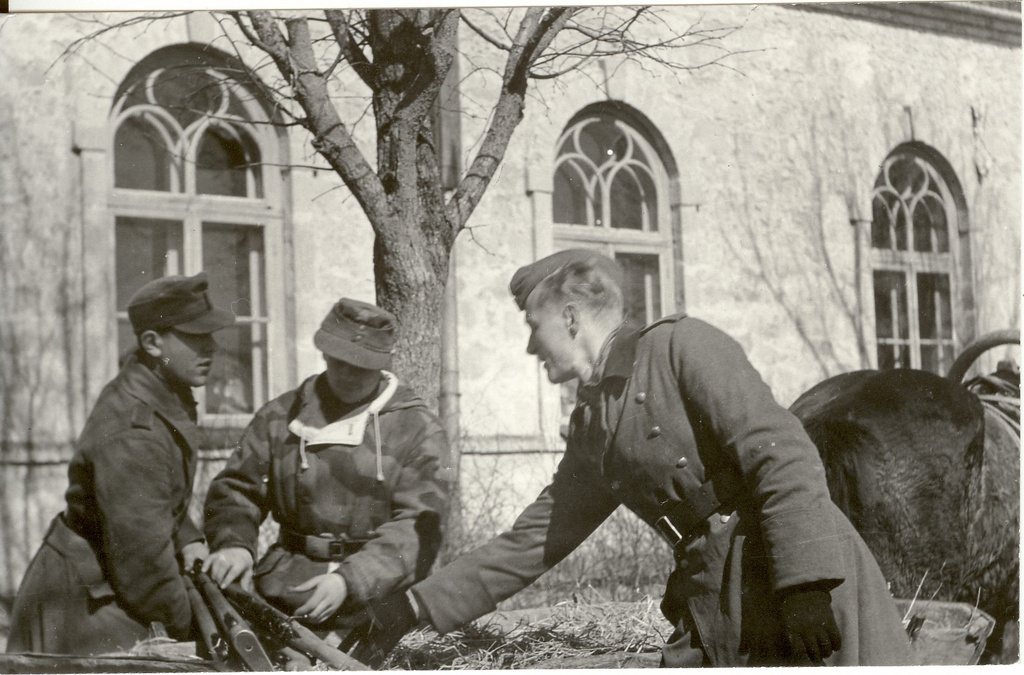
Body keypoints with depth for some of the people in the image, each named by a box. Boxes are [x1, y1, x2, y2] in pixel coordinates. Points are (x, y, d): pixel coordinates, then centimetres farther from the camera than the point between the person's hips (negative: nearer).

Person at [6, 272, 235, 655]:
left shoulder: (167, 395, 4)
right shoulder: (131, 436, -28)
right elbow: (142, 550, -24)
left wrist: (188, 540, 3)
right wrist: (182, 627, -11)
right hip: (86, 606, -10)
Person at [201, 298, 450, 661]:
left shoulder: (417, 429, 1)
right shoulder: (282, 415, 12)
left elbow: (416, 529, -7)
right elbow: (236, 488, 15)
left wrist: (351, 579, -22)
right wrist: (234, 543, -9)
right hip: (281, 597, 3)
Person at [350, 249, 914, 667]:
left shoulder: (681, 346, -5)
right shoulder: (591, 428, 17)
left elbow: (783, 455, -15)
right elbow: (528, 543, 20)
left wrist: (805, 583, -24)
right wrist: (412, 608, 16)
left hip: (809, 594, -8)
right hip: (711, 607, 8)